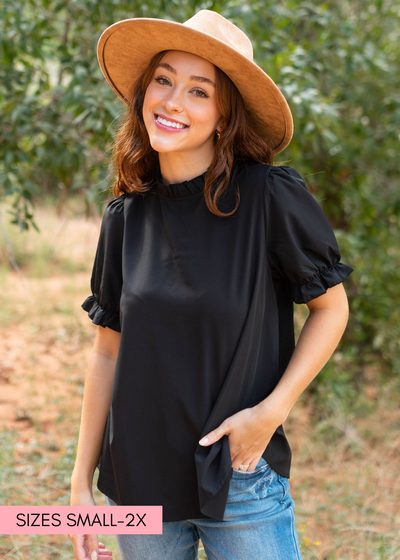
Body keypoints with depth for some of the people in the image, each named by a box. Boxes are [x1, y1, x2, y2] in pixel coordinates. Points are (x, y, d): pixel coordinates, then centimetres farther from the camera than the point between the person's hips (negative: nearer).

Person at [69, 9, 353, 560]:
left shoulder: (270, 196, -12)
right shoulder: (126, 216, 0)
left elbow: (331, 307, -3)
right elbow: (109, 351, 5)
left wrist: (271, 411, -14)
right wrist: (82, 482, 5)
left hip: (242, 476, -3)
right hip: (138, 479, 4)